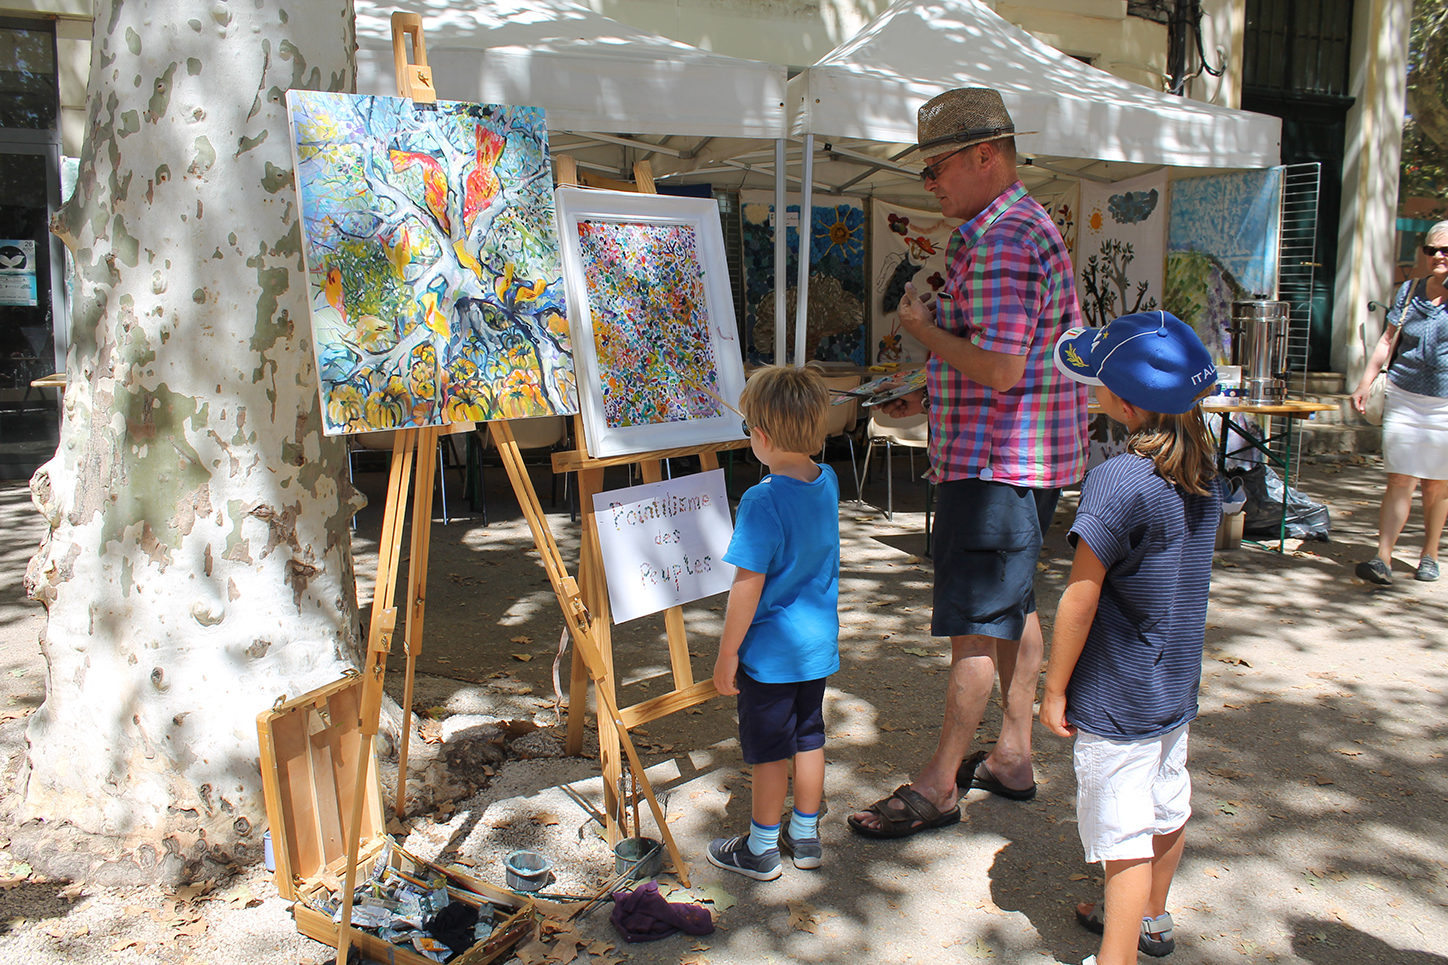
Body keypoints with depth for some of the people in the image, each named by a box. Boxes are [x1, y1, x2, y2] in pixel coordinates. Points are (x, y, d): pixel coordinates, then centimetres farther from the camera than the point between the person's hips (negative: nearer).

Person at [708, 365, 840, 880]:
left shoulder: (762, 500, -25)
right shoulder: (828, 482, -3)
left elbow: (748, 586, -22)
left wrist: (727, 654, -13)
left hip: (770, 651, -7)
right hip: (819, 644, 7)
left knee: (769, 752, 8)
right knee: (809, 740, 19)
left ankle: (761, 848, 24)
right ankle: (805, 836, 33)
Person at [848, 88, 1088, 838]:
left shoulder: (999, 239, -18)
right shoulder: (1026, 226, 17)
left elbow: (1000, 367, -26)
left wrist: (923, 326, -12)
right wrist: (929, 397, 15)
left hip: (995, 461, -11)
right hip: (1023, 456, 11)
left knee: (975, 622, -4)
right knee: (1012, 607, 17)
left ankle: (938, 785, 7)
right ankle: (1013, 756, 30)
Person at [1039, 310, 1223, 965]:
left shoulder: (1117, 481, -25)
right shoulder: (1203, 471, -1)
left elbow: (1080, 597, -21)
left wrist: (1055, 689, -12)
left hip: (1117, 695, -8)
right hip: (1176, 685, 8)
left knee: (1125, 834, 1)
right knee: (1167, 805, 23)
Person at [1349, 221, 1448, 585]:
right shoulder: (1409, 290, 8)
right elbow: (1387, 339, 14)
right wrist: (1366, 383, 9)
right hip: (1403, 397, 1)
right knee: (1400, 480, -5)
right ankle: (1383, 560, -8)